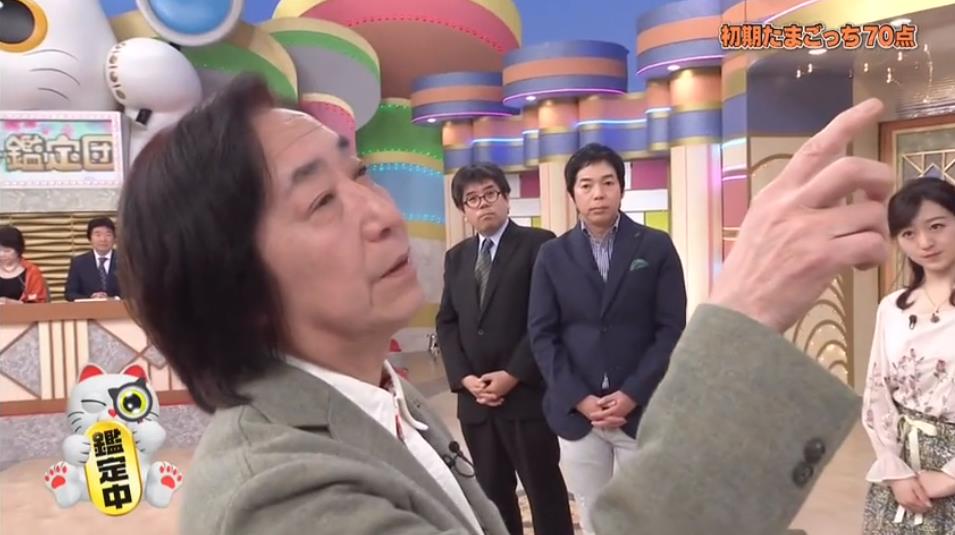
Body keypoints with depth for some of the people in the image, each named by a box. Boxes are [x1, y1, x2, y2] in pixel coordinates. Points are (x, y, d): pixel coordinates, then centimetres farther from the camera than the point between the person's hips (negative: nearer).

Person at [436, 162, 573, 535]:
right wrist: (464, 378, -4)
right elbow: (446, 322, 11)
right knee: (492, 491, 13)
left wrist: (513, 375, -15)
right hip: (473, 397, 5)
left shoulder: (538, 244, -3)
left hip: (527, 392, -5)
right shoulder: (456, 257, 15)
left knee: (544, 489, 5)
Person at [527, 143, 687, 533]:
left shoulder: (656, 247, 1)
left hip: (642, 410, -1)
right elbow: (542, 335, 0)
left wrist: (631, 395, -12)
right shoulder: (553, 255, 4)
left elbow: (672, 329, -4)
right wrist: (580, 399, -10)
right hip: (576, 413, 2)